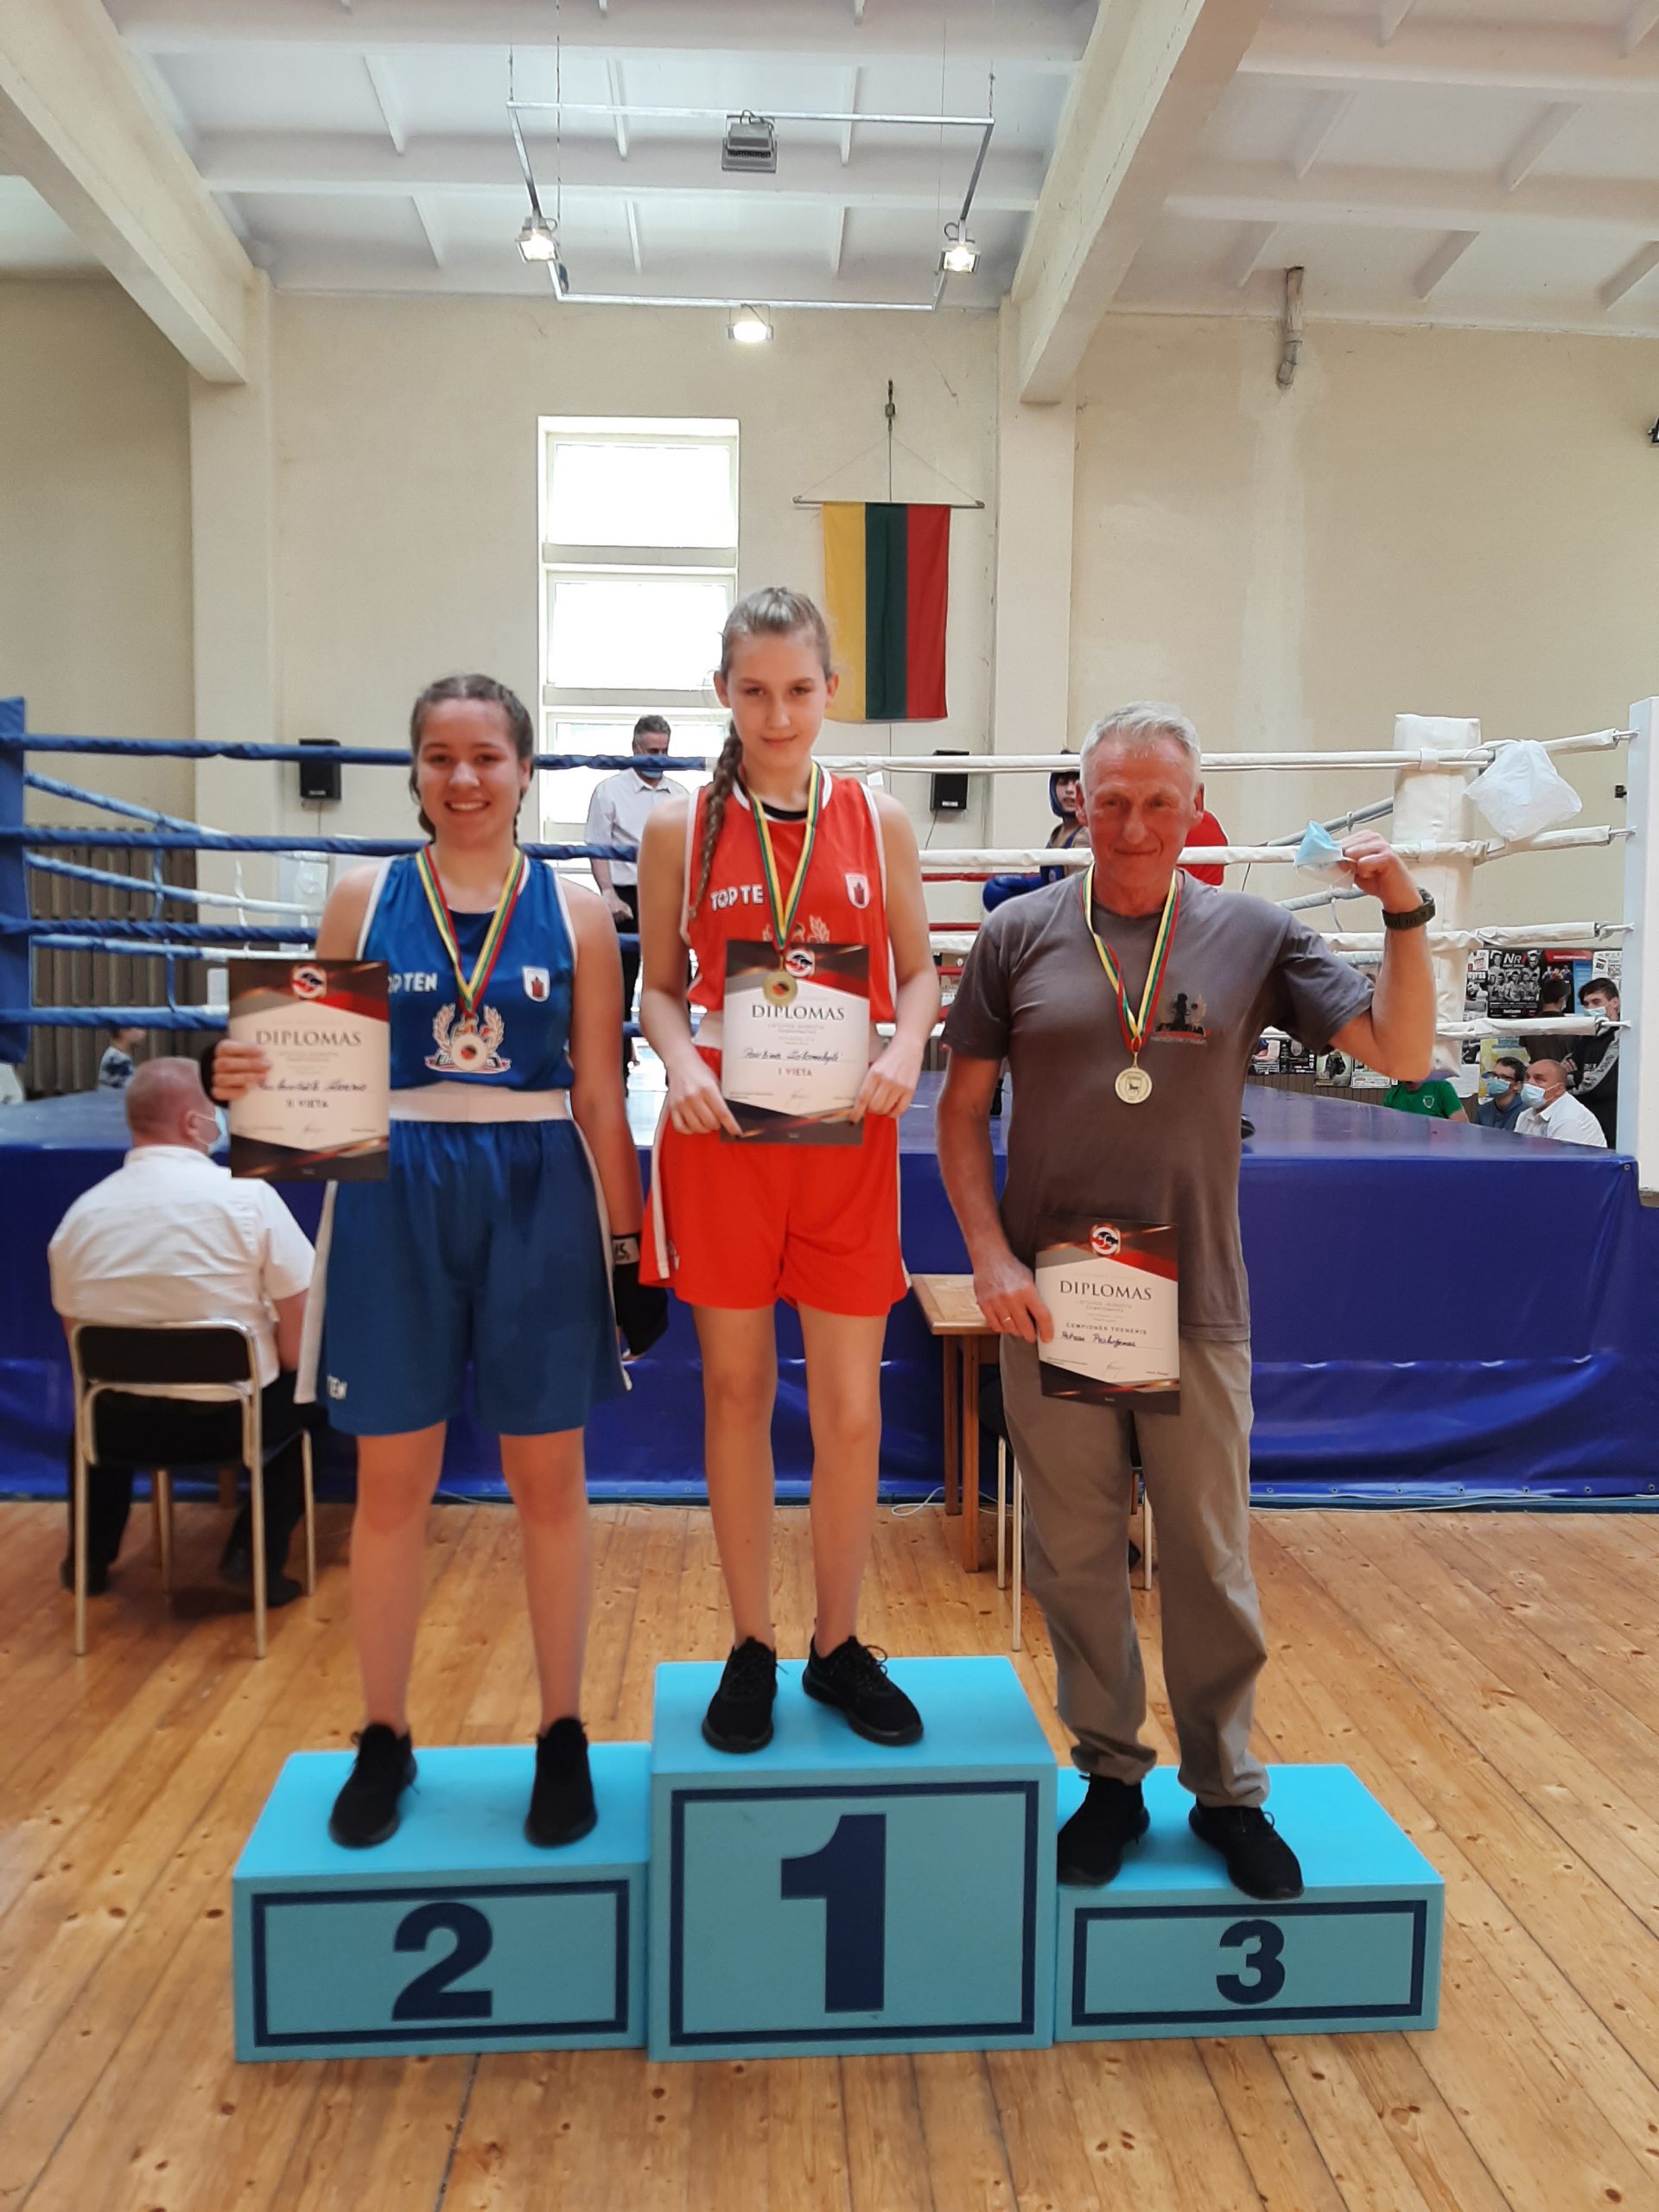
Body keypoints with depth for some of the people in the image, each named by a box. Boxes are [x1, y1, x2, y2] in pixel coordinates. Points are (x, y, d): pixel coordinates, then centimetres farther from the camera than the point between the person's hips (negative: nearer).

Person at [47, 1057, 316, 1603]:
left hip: (122, 1424, 4)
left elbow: (79, 1338, 8)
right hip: (234, 1416, -4)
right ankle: (256, 1556, 13)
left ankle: (90, 1557, 36)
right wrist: (282, 1366, 7)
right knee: (305, 1392, 25)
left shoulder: (79, 1214, -2)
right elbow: (300, 1318, -12)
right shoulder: (248, 1194, -14)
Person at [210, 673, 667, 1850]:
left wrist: (632, 1248, 0)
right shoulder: (364, 898, 4)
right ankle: (384, 1740, 29)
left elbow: (600, 1098, 2)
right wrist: (250, 1077, -16)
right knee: (391, 1481, 8)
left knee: (548, 1480, 9)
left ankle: (565, 1737, 27)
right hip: (397, 1200, 1)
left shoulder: (575, 910, 2)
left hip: (538, 1202, -1)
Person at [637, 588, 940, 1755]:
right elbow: (661, 987, 6)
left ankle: (840, 1648, 26)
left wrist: (907, 1045, -11)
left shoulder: (879, 821, 4)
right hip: (722, 1134, 0)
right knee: (737, 1390, 9)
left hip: (846, 1137, 1)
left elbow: (919, 969, 9)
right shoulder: (682, 828, 2)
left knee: (852, 1405, 4)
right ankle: (751, 1649, 27)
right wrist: (682, 1067, -13)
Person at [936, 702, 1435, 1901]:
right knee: (1076, 1555, 12)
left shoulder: (1253, 935, 0)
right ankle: (1111, 1773, 32)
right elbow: (962, 1107, 3)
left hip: (1197, 1306, 0)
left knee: (1212, 1557, 11)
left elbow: (1401, 1052, -2)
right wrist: (989, 1252, -7)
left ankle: (1229, 1790, 31)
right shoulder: (1022, 935, 0)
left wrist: (1406, 915, -15)